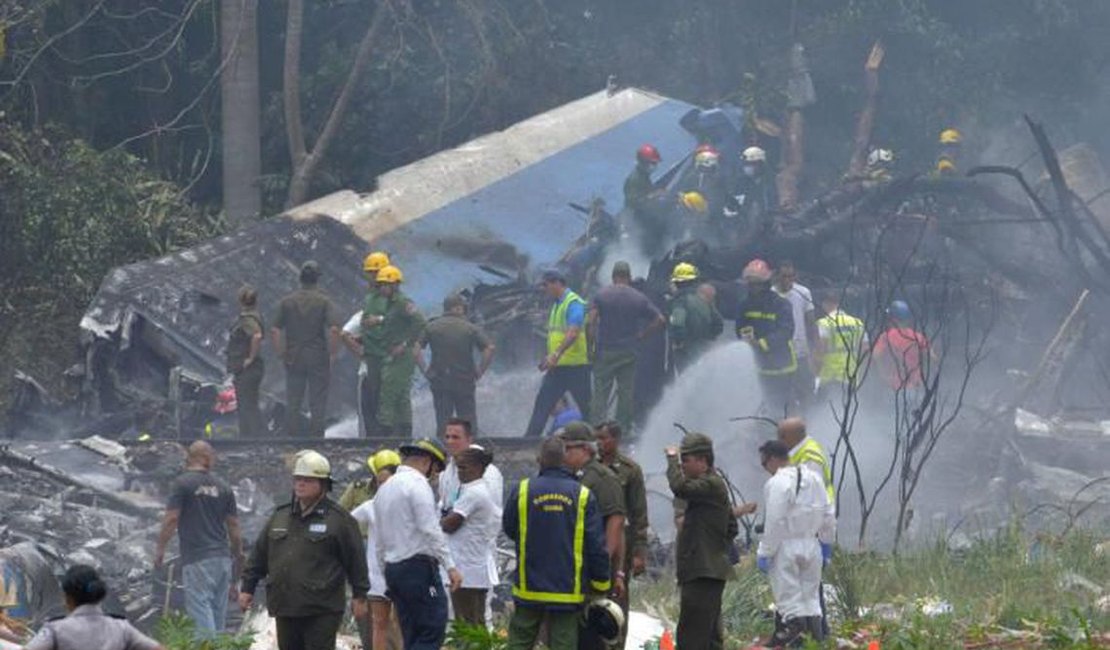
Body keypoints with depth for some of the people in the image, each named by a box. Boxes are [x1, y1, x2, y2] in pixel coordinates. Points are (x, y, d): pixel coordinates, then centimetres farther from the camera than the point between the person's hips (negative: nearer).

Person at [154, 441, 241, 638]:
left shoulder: (182, 484, -4)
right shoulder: (223, 488, 11)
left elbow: (171, 518, -10)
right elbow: (234, 526, 12)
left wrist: (160, 548, 0)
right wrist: (239, 555, 22)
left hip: (197, 558, -6)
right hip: (222, 557, 6)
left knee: (199, 606, -9)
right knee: (219, 610, 11)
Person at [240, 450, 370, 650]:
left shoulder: (339, 519, -3)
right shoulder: (280, 516, 13)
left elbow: (355, 559, -3)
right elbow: (259, 555, 18)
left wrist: (359, 596, -3)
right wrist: (248, 587, 15)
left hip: (322, 611, -6)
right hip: (285, 608, 6)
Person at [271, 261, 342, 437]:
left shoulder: (287, 301, 3)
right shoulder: (324, 301, -6)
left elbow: (275, 330, -1)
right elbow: (334, 329, -16)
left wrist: (281, 353, 6)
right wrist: (332, 353, -5)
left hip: (293, 358, 2)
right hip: (318, 359, -2)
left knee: (292, 403, 8)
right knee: (317, 403, 3)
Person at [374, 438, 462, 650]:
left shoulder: (384, 489, 20)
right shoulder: (417, 484, -9)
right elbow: (431, 530, -17)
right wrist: (450, 566, -17)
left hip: (393, 569, 9)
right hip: (419, 567, -9)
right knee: (433, 632, -10)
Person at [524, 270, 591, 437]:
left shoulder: (574, 303, -13)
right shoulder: (557, 305, 16)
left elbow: (573, 333, -26)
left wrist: (557, 354, -34)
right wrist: (549, 358, 19)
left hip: (575, 365, -9)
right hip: (558, 367, 9)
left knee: (586, 406, -1)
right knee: (542, 403, 4)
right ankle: (530, 438, 4)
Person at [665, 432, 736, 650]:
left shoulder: (712, 485, -13)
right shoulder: (712, 485, 20)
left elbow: (680, 487, -30)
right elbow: (732, 529, 26)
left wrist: (672, 458, -14)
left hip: (703, 574, -11)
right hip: (708, 572, 11)